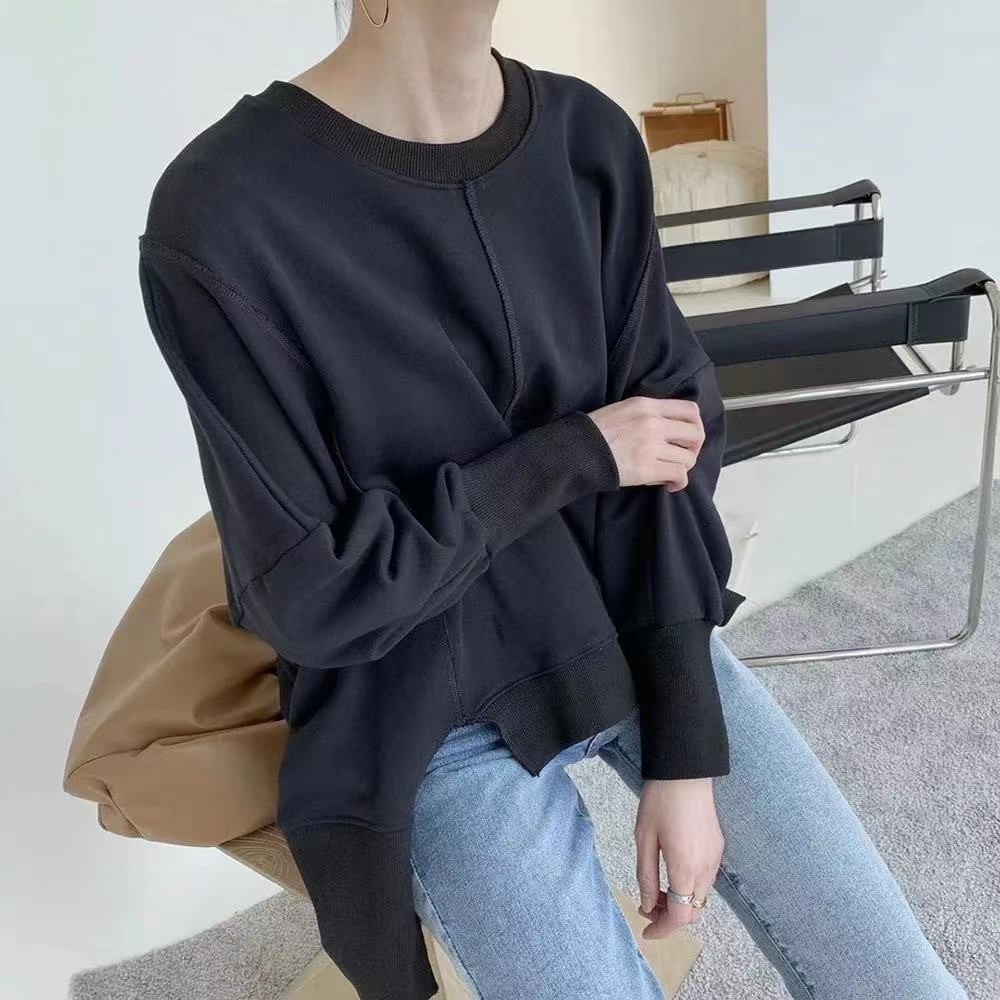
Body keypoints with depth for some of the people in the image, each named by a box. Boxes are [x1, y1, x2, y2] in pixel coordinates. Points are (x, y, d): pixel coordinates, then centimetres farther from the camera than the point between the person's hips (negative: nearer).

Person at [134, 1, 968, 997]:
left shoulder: (591, 139, -5)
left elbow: (670, 443, -5)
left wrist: (684, 753, -10)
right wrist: (580, 455, -15)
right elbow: (314, 588, -16)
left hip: (631, 634, 4)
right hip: (439, 718, -3)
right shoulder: (220, 221, -19)